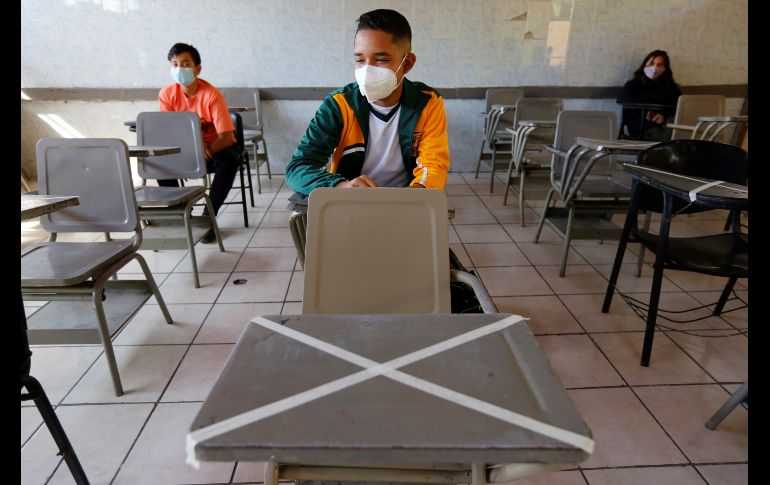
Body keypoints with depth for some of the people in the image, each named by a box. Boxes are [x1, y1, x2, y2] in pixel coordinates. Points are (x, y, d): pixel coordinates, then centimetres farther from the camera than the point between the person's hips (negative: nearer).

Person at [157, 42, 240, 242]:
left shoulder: (212, 94, -19)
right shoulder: (167, 94, -8)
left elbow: (227, 137, -23)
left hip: (216, 147, -3)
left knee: (228, 160, -36)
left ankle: (208, 216, -21)